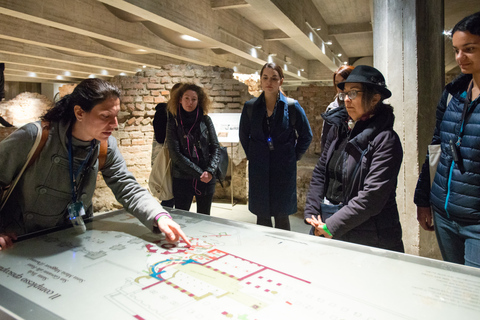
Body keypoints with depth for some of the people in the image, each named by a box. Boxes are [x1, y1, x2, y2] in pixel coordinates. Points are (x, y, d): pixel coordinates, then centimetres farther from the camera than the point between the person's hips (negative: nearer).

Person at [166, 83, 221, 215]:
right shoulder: (173, 123, -1)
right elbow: (175, 154, -8)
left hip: (207, 179, 2)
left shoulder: (205, 121, 4)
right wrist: (199, 173, -14)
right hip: (182, 179, -2)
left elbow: (216, 147, 4)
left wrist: (210, 171, -12)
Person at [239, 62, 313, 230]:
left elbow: (306, 135, 5)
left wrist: (294, 157, 2)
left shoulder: (292, 106, -5)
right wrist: (252, 156, 9)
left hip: (284, 168, -2)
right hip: (258, 170, 2)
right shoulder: (250, 107, 1)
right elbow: (243, 135, 15)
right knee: (261, 216, 10)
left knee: (282, 216, 7)